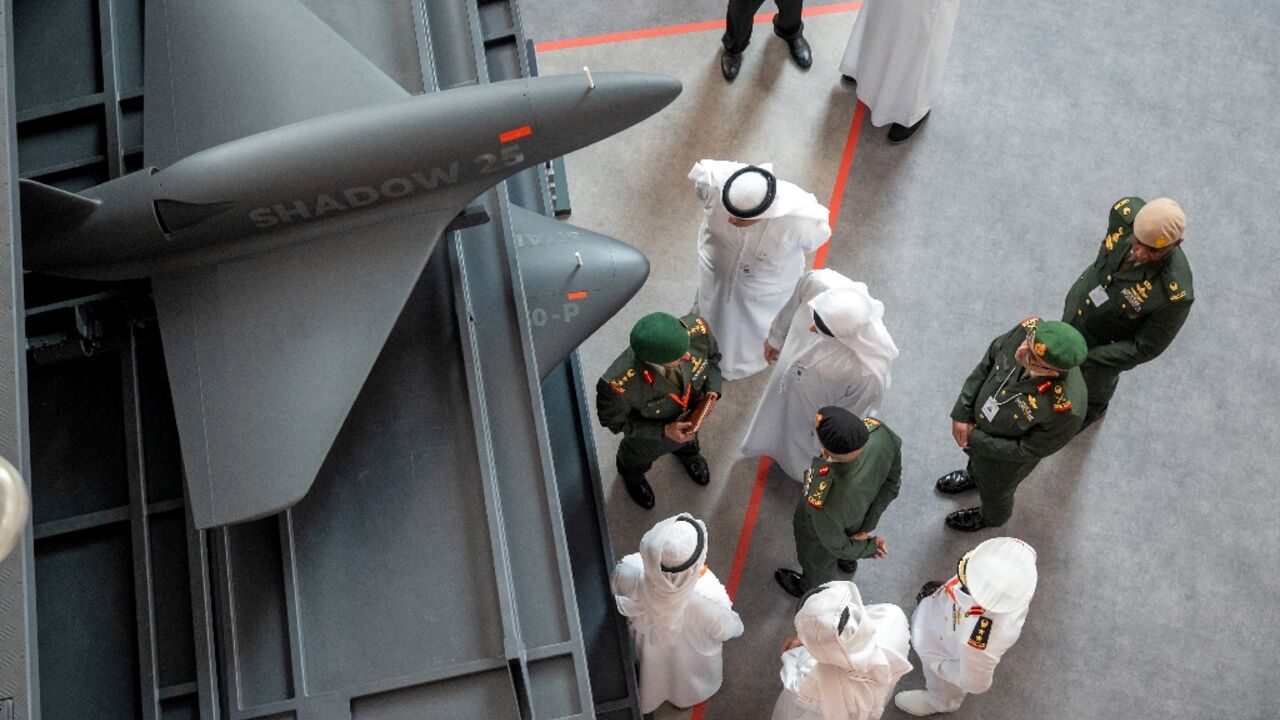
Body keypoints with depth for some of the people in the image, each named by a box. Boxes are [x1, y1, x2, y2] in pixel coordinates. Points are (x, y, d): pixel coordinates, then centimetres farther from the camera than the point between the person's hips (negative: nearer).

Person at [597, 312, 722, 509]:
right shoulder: (618, 384, -49)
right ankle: (632, 475, 69)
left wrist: (712, 390, -26)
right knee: (639, 458, 34)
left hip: (690, 413, 3)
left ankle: (687, 453, 75)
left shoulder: (696, 329, -41)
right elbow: (614, 420, -24)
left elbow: (712, 356, -13)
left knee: (687, 442, 39)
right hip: (648, 432, -3)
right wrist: (664, 431, -29)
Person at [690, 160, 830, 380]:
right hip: (716, 271, 1)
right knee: (713, 311, 36)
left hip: (765, 288, -1)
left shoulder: (801, 219, -44)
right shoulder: (714, 181, -41)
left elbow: (814, 238, -17)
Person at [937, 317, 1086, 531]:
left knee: (994, 491, 31)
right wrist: (962, 412, -15)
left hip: (1003, 458, -4)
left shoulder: (1066, 409, -45)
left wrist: (975, 439, -18)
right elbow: (989, 361, -13)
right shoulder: (1028, 329, -34)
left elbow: (1027, 450, -26)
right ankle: (974, 476, 72)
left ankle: (991, 518, 65)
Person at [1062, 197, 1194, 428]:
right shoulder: (1125, 213, -32)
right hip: (1075, 309, 3)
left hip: (1107, 346, -3)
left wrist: (1084, 357, -28)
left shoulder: (1175, 293, -44)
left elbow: (1145, 348, -28)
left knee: (1094, 386, 29)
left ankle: (1093, 411, 64)